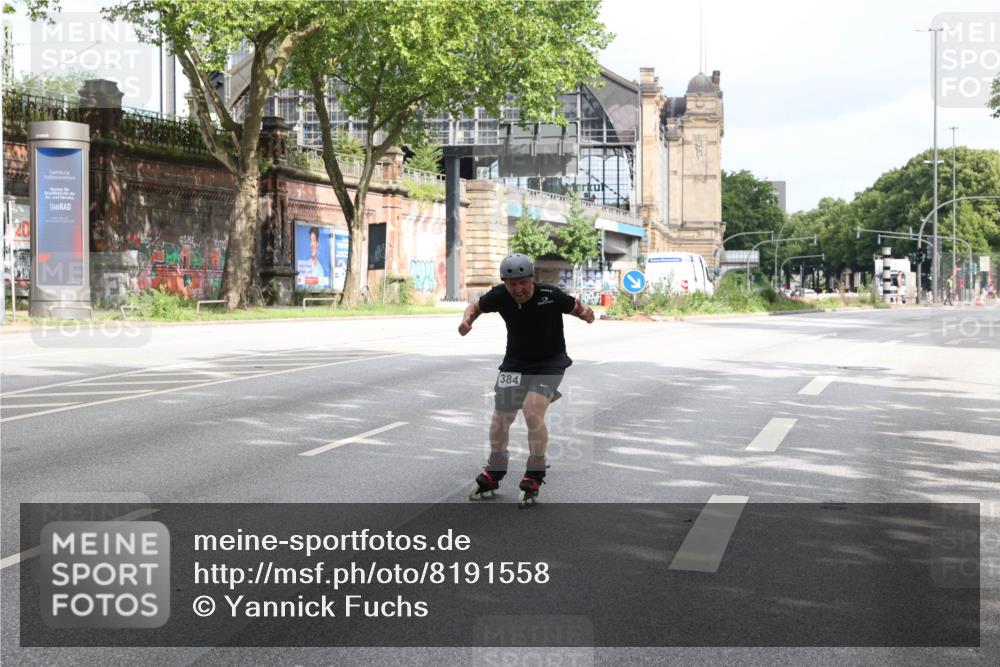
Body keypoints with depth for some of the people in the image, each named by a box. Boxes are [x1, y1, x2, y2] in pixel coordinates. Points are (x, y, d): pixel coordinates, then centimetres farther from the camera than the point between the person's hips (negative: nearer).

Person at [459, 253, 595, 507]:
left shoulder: (551, 296, -23)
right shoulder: (499, 296, -15)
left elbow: (576, 307, -8)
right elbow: (476, 306, 5)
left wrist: (586, 313, -30)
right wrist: (466, 320, -16)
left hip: (550, 362, -4)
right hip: (515, 362, 4)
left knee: (533, 412, -22)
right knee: (501, 417, 3)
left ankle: (534, 477, -3)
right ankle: (494, 473, 27)